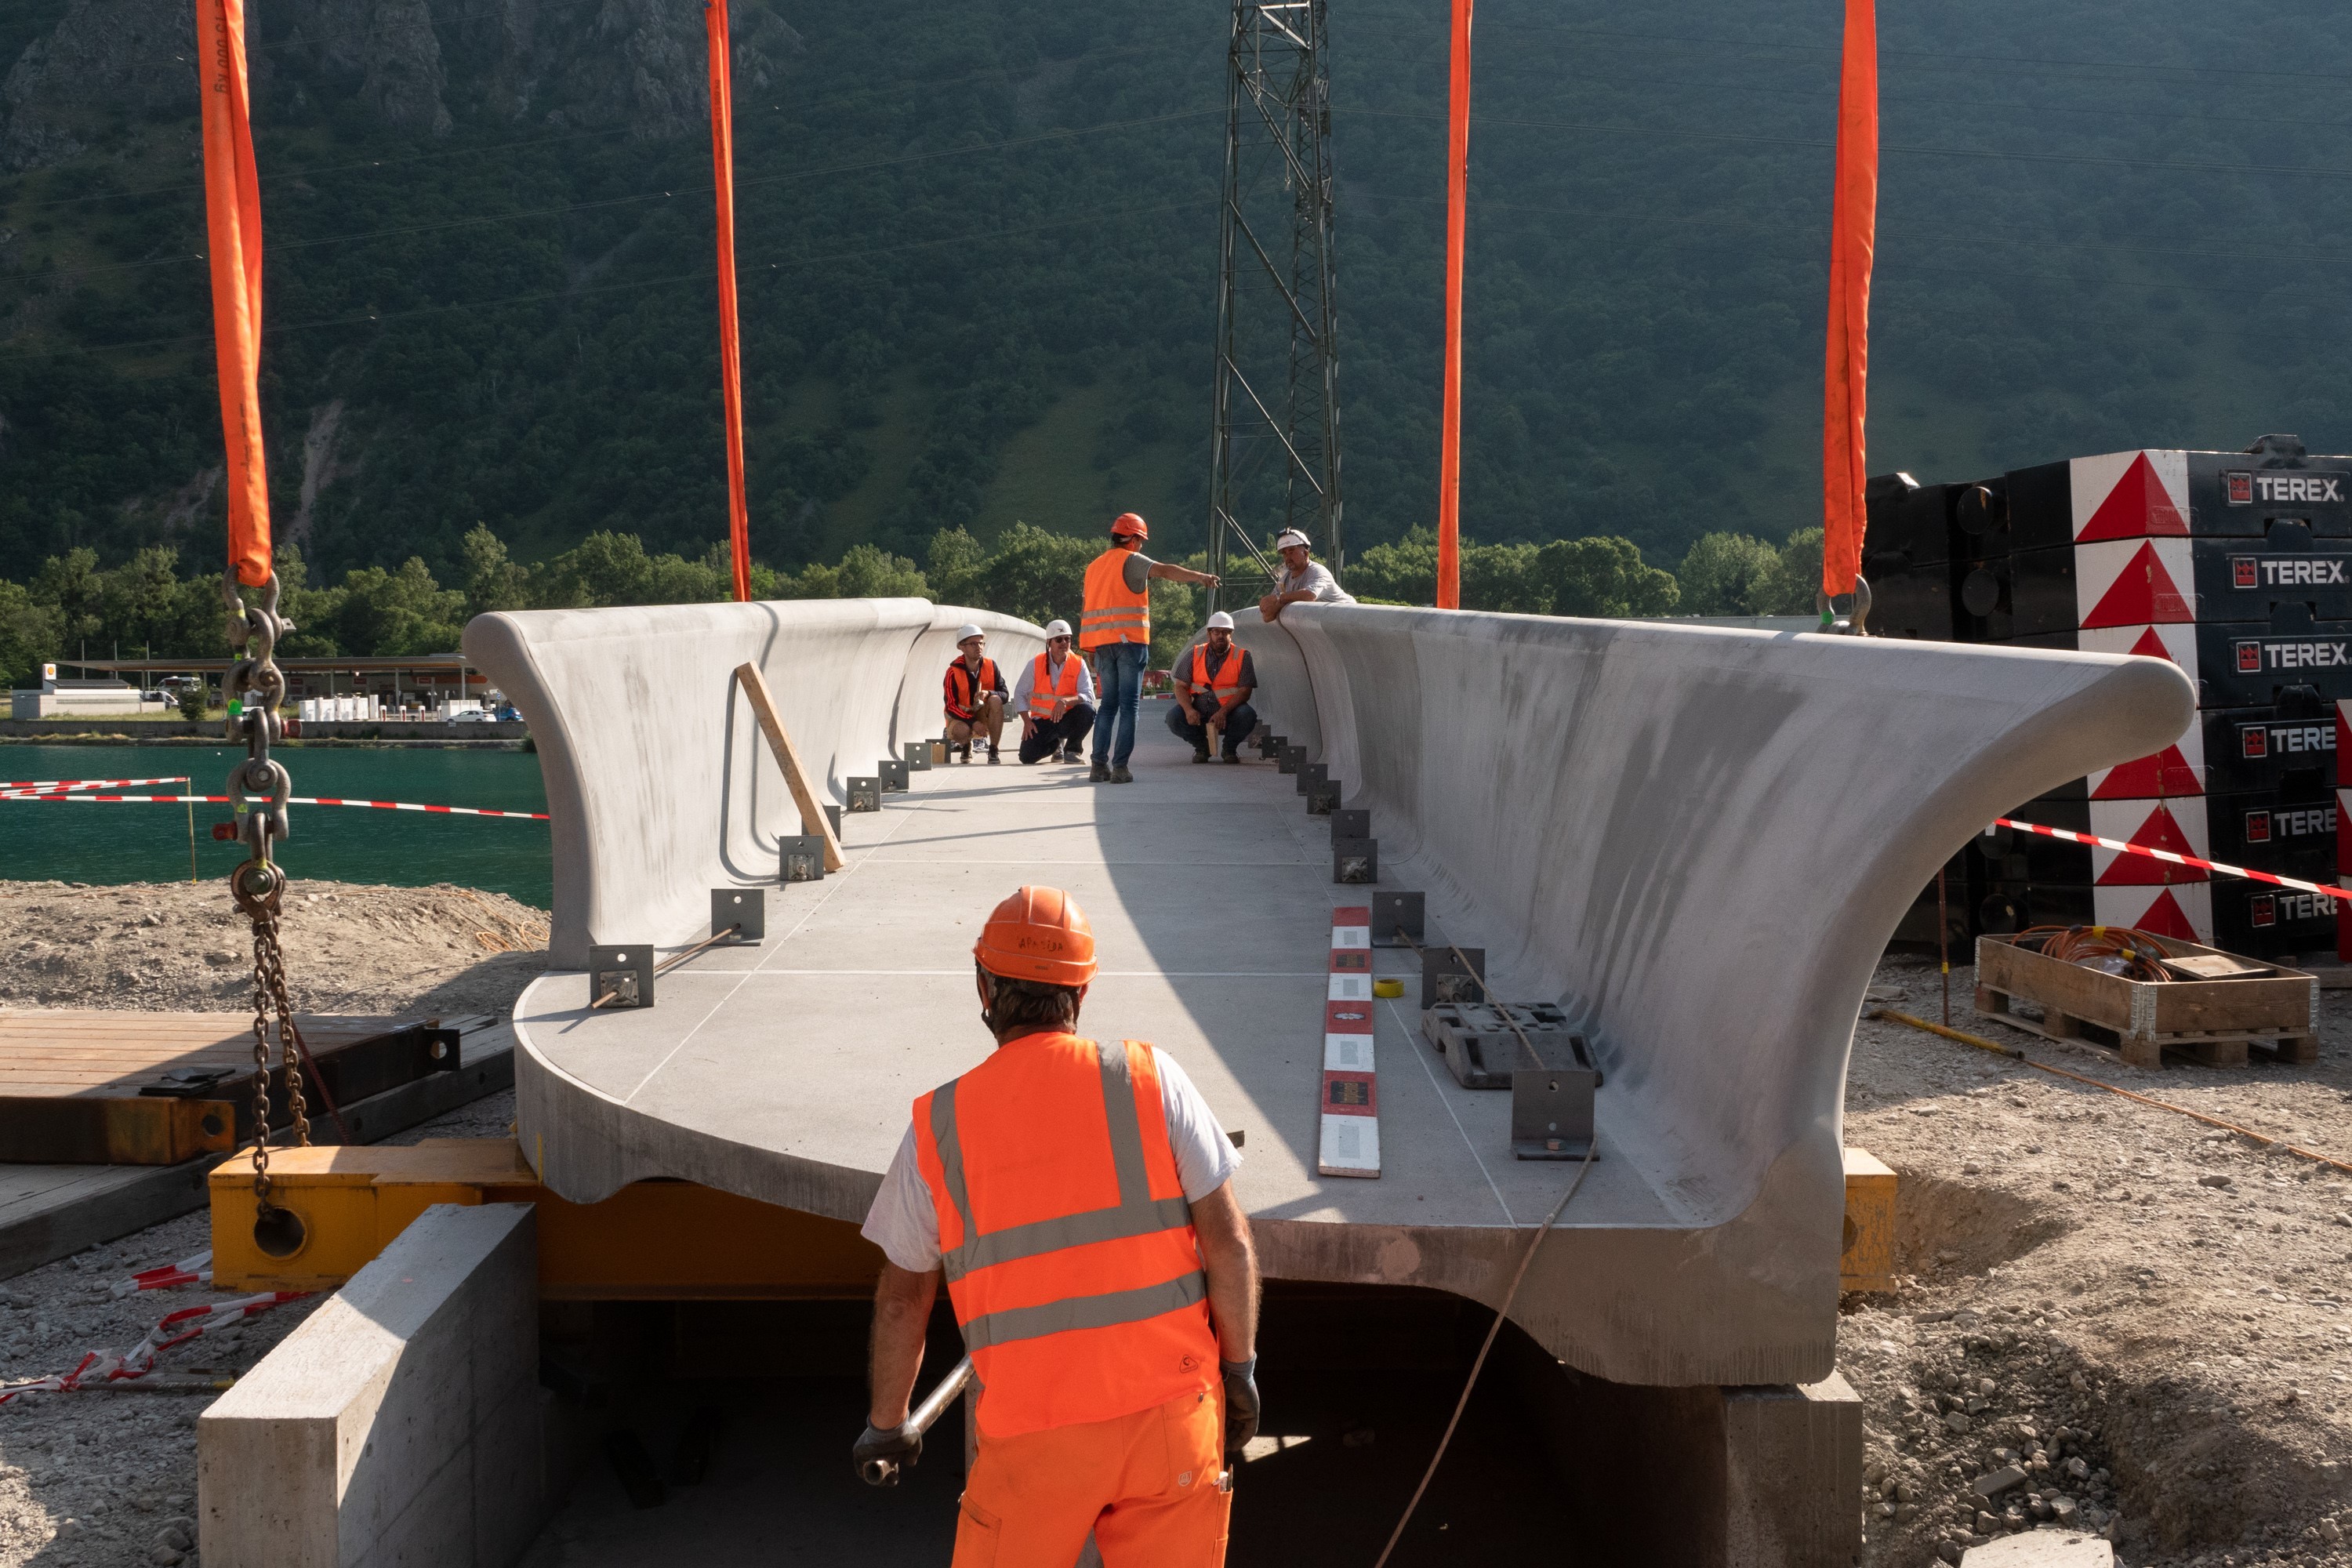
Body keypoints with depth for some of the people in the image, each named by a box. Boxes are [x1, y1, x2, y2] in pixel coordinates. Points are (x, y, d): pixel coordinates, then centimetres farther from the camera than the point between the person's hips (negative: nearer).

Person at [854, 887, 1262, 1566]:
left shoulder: (938, 1128, -1)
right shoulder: (1151, 1079, -3)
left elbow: (903, 1299, 8)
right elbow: (1227, 1240, -5)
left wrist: (887, 1423, 22)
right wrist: (1240, 1369, 7)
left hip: (1033, 1433, 0)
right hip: (1170, 1409, 0)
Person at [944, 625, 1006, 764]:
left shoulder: (990, 665, -8)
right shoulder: (954, 672, -16)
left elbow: (1004, 694, -10)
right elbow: (951, 706, -17)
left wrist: (989, 694, -33)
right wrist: (972, 722, -30)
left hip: (984, 715, 2)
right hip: (961, 716, -2)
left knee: (996, 700, -30)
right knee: (961, 731, -38)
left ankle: (993, 751, -23)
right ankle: (966, 746, 4)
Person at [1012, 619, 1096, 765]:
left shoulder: (1079, 664, -6)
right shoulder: (1035, 664, -4)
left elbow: (1088, 696, -17)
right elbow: (1020, 694, 1)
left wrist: (1066, 701, -35)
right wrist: (1027, 721, -11)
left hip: (1067, 719, -1)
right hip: (1043, 720, 1)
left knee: (1087, 711, -33)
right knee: (1027, 756, -20)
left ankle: (1072, 750, -6)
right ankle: (1056, 743, 17)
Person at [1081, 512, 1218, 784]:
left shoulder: (1095, 566, 20)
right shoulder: (1130, 560, -2)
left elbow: (1088, 609, 19)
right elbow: (1165, 571, -17)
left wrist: (1091, 649, 20)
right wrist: (1201, 576, -17)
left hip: (1100, 642, 7)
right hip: (1129, 639, -7)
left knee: (1109, 703, 11)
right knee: (1128, 705, -5)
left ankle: (1099, 765, 5)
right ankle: (1120, 767, -11)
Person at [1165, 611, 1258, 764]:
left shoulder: (1242, 656, -3)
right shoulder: (1195, 654, 3)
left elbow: (1245, 691, -11)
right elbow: (1181, 686, -1)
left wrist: (1224, 712, -27)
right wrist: (1189, 710, -22)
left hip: (1228, 715, -1)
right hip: (1198, 715, 1)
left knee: (1247, 716, -32)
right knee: (1173, 717, -26)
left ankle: (1229, 748, 0)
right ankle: (1201, 747, 4)